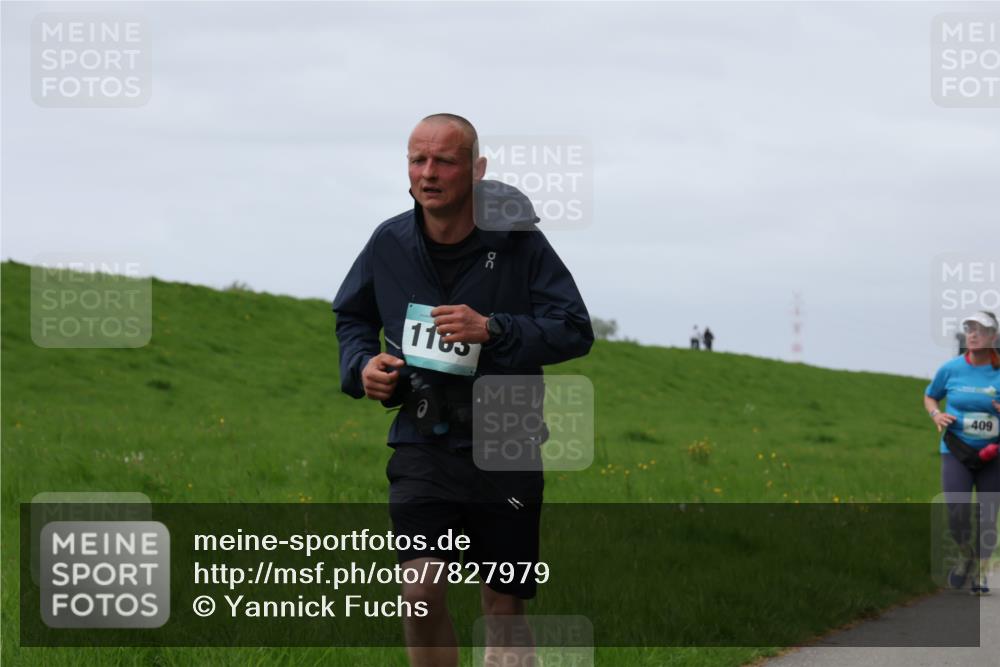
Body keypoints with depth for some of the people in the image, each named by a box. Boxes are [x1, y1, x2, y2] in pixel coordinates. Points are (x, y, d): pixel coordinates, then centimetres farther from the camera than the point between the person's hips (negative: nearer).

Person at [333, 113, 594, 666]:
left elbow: (575, 330, -9)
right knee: (421, 591, -17)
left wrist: (493, 329, -23)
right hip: (422, 448, 1)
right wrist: (362, 363, -2)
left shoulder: (518, 241, -8)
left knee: (504, 609, 7)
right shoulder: (389, 243, 1)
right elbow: (352, 317, 19)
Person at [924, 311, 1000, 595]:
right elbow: (929, 397, 15)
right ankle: (965, 556, 17)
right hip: (956, 452, 0)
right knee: (957, 515, -13)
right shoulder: (951, 369, -2)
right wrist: (936, 414, -6)